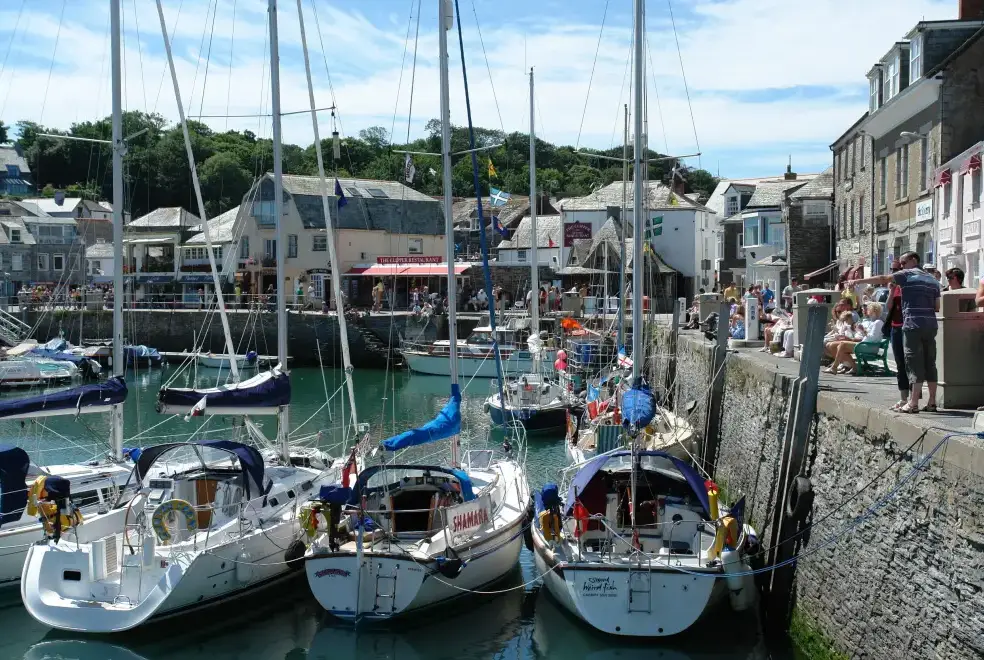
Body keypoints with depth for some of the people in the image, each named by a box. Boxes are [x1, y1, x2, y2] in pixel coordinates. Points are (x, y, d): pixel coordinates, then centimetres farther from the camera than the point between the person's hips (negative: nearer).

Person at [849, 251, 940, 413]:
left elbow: (883, 279, -8)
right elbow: (937, 307, 14)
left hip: (913, 325, -6)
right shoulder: (932, 279, 18)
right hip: (931, 325, 6)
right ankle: (932, 402, 12)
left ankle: (913, 403, -7)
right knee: (929, 363, 10)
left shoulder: (907, 274, -1)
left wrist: (858, 281, -5)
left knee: (914, 364, -6)